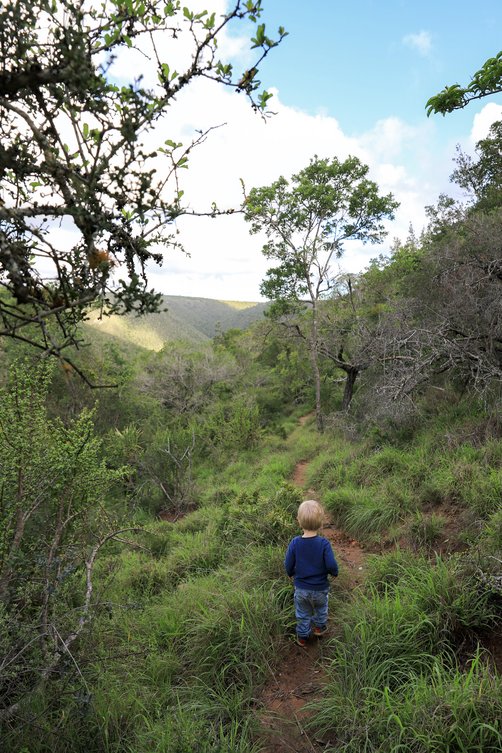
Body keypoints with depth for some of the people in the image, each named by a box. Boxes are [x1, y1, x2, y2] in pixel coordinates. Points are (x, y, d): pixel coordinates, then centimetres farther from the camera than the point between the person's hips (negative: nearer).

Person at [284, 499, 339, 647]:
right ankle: (320, 627, 51)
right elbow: (331, 565, -25)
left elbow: (288, 565, -11)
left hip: (301, 589, 1)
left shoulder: (295, 543, -19)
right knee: (321, 609, 30)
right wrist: (334, 572, -2)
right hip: (320, 588, -1)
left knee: (303, 614, 24)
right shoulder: (324, 543, -24)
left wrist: (291, 573, 11)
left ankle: (302, 637, 39)